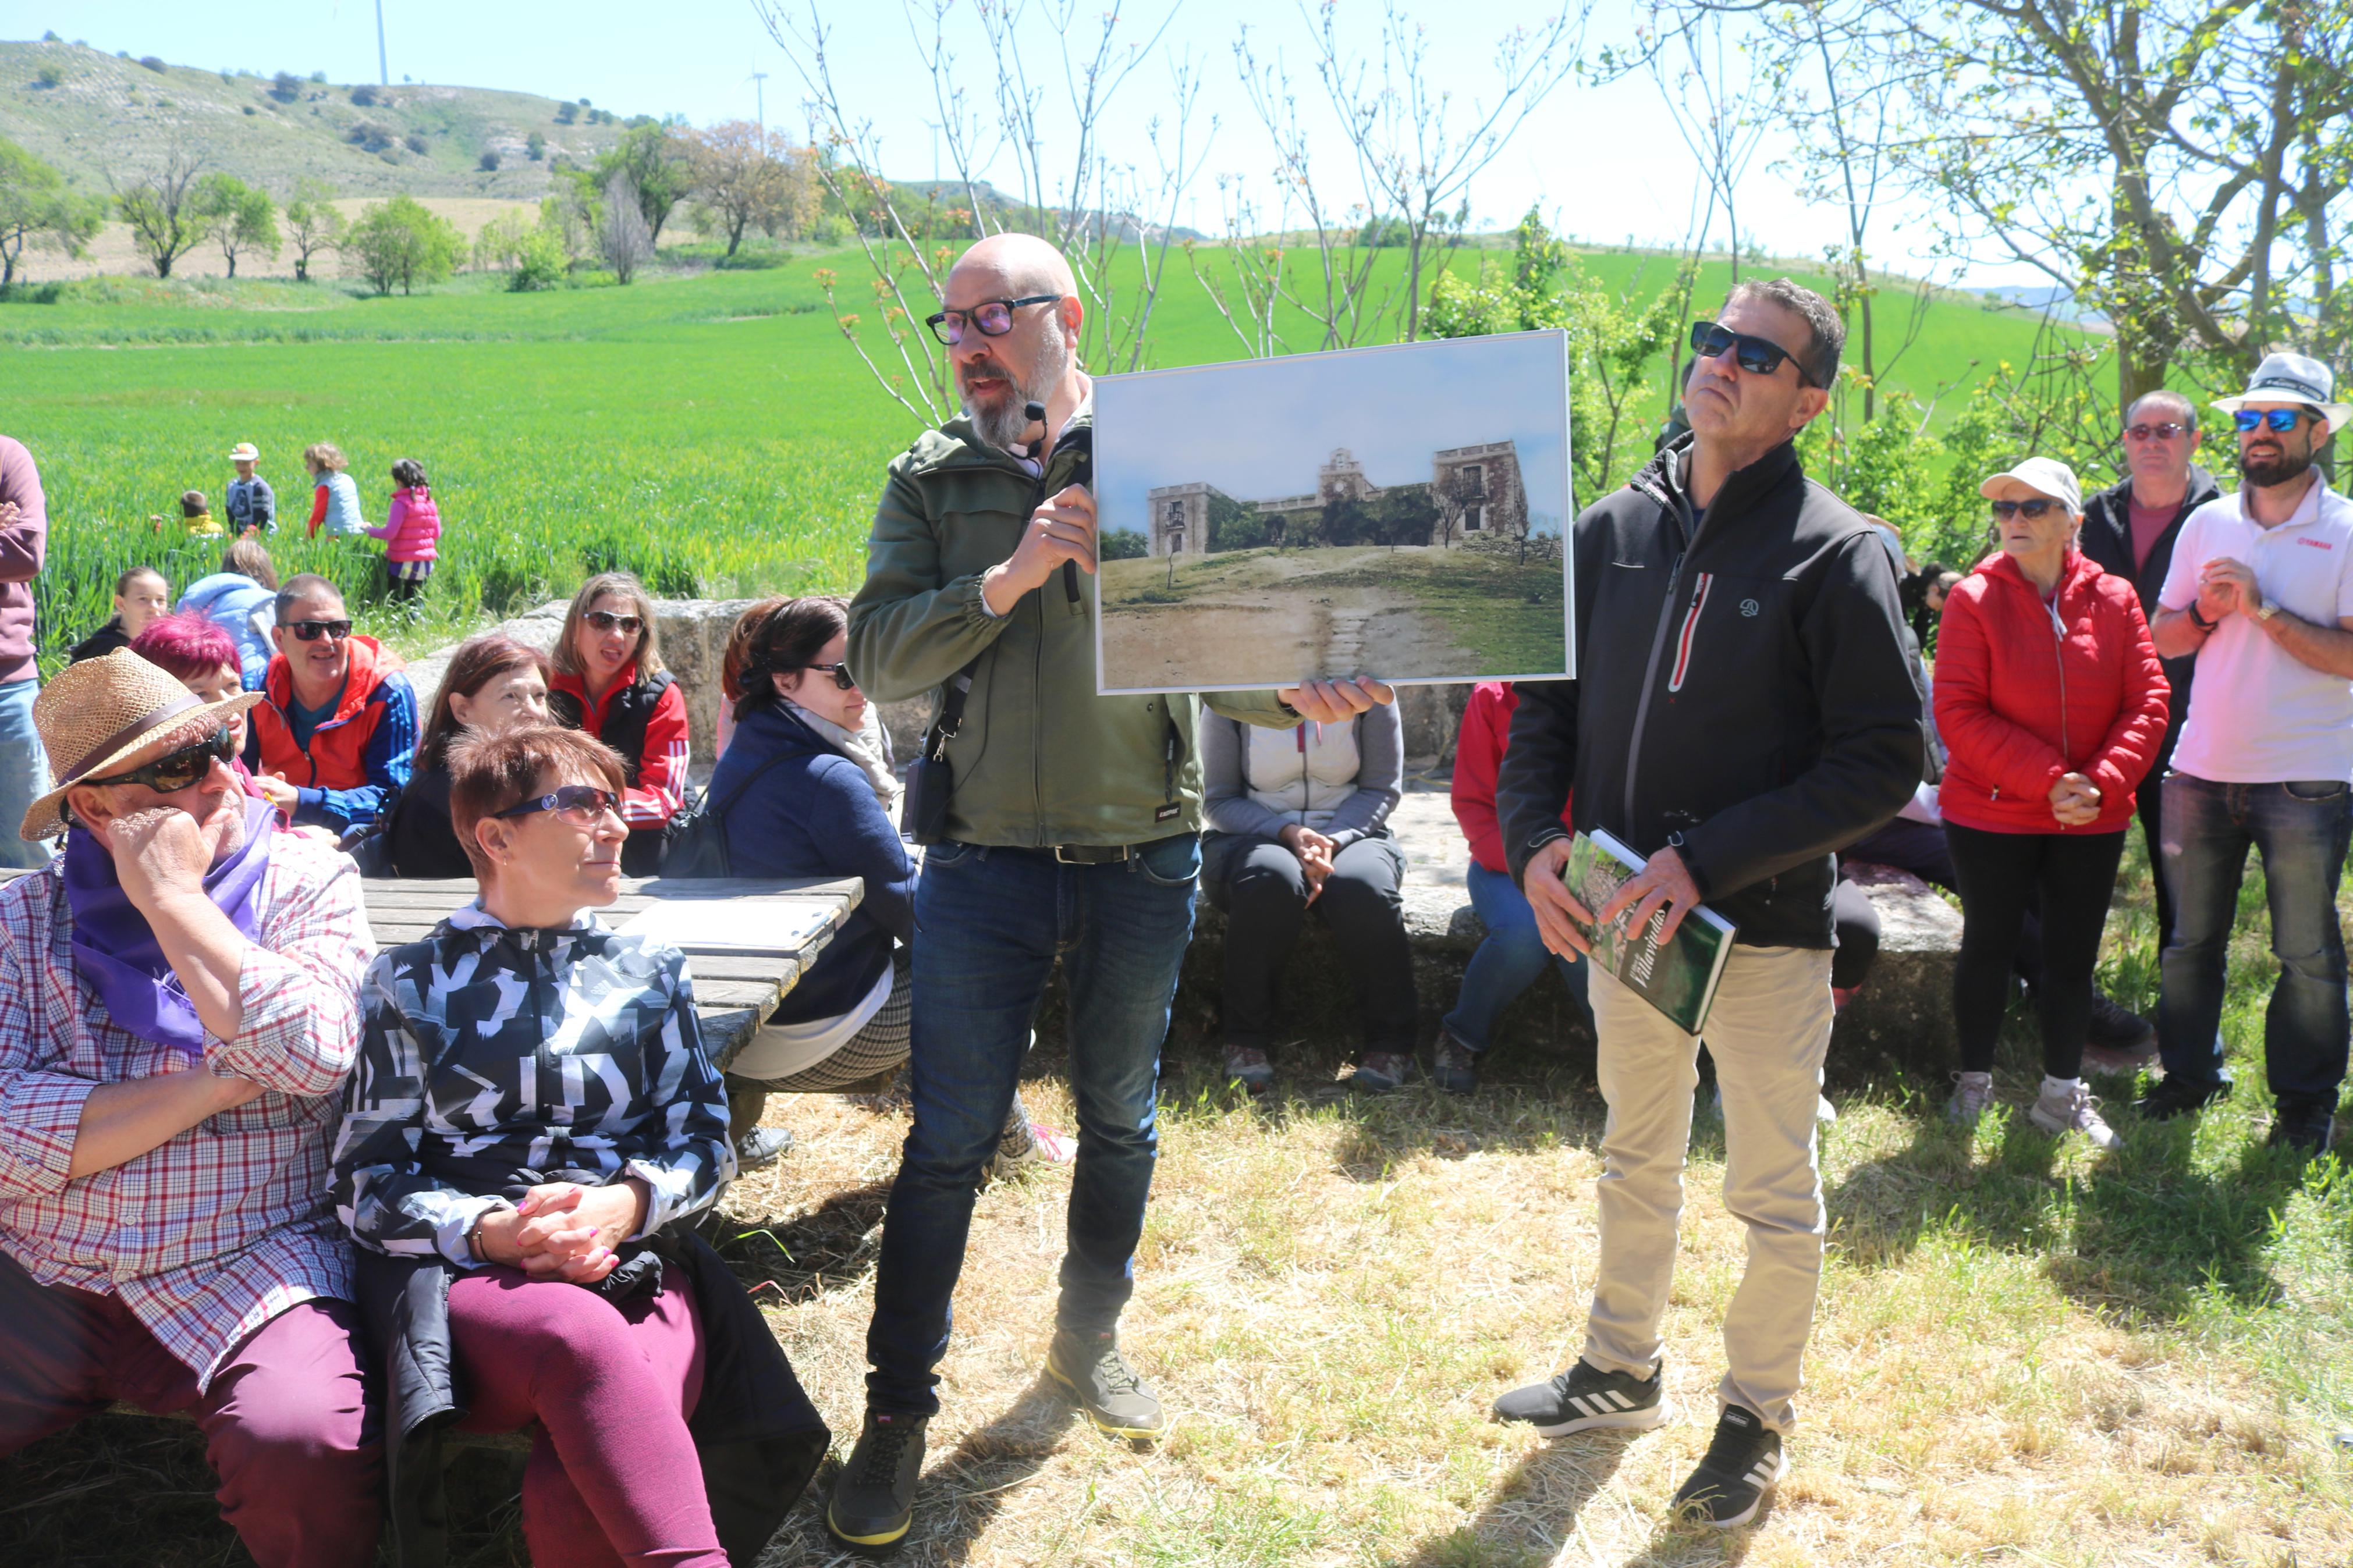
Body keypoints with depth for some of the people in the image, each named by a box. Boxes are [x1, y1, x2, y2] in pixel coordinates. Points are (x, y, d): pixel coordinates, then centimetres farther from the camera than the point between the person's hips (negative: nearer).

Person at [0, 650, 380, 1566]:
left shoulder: (311, 886, 4)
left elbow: (314, 1056, -15)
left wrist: (172, 899, -9)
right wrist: (217, 1086, -11)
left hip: (245, 1277, -1)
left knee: (302, 1445, -30)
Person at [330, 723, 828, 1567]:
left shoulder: (647, 971, 19)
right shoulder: (410, 984, 13)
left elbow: (703, 1136, 12)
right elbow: (368, 1180, 7)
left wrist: (623, 1204, -10)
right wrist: (489, 1231, -13)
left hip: (636, 1265, 2)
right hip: (464, 1277, -1)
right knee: (580, 1335, -39)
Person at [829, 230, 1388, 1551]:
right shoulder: (932, 480, 3)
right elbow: (880, 658, -7)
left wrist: (1289, 693, -22)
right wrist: (1010, 576, -19)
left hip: (1144, 857, 1)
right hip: (986, 859, 0)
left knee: (1120, 1117, 17)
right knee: (950, 1141, 4)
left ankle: (1091, 1336, 39)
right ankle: (900, 1406, 20)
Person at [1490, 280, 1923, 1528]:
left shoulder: (1834, 553, -11)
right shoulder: (1615, 528, 3)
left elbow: (1883, 764, -15)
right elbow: (1547, 701, 9)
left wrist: (1708, 860, -22)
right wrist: (1535, 838, -8)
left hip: (1766, 931, -4)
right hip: (1620, 917, 5)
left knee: (1774, 1194, 10)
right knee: (1636, 1161, 22)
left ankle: (1758, 1416, 31)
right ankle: (1622, 1371, 41)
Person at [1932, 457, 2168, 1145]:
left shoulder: (2114, 599, 0)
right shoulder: (1975, 599, -8)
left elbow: (2148, 704, -1)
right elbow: (1958, 713, -14)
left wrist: (2103, 783, -17)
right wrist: (2047, 779, -20)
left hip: (2092, 822, 3)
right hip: (1991, 814, -2)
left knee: (2073, 956, 10)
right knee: (1989, 946, 10)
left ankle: (2062, 1094, 24)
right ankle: (1974, 1082, 26)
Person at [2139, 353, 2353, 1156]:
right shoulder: (2207, 525, 9)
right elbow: (2162, 639, 10)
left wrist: (2263, 609, -18)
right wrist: (2207, 611, -9)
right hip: (2203, 769, 4)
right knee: (2192, 937, 11)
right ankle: (2190, 1073, 25)